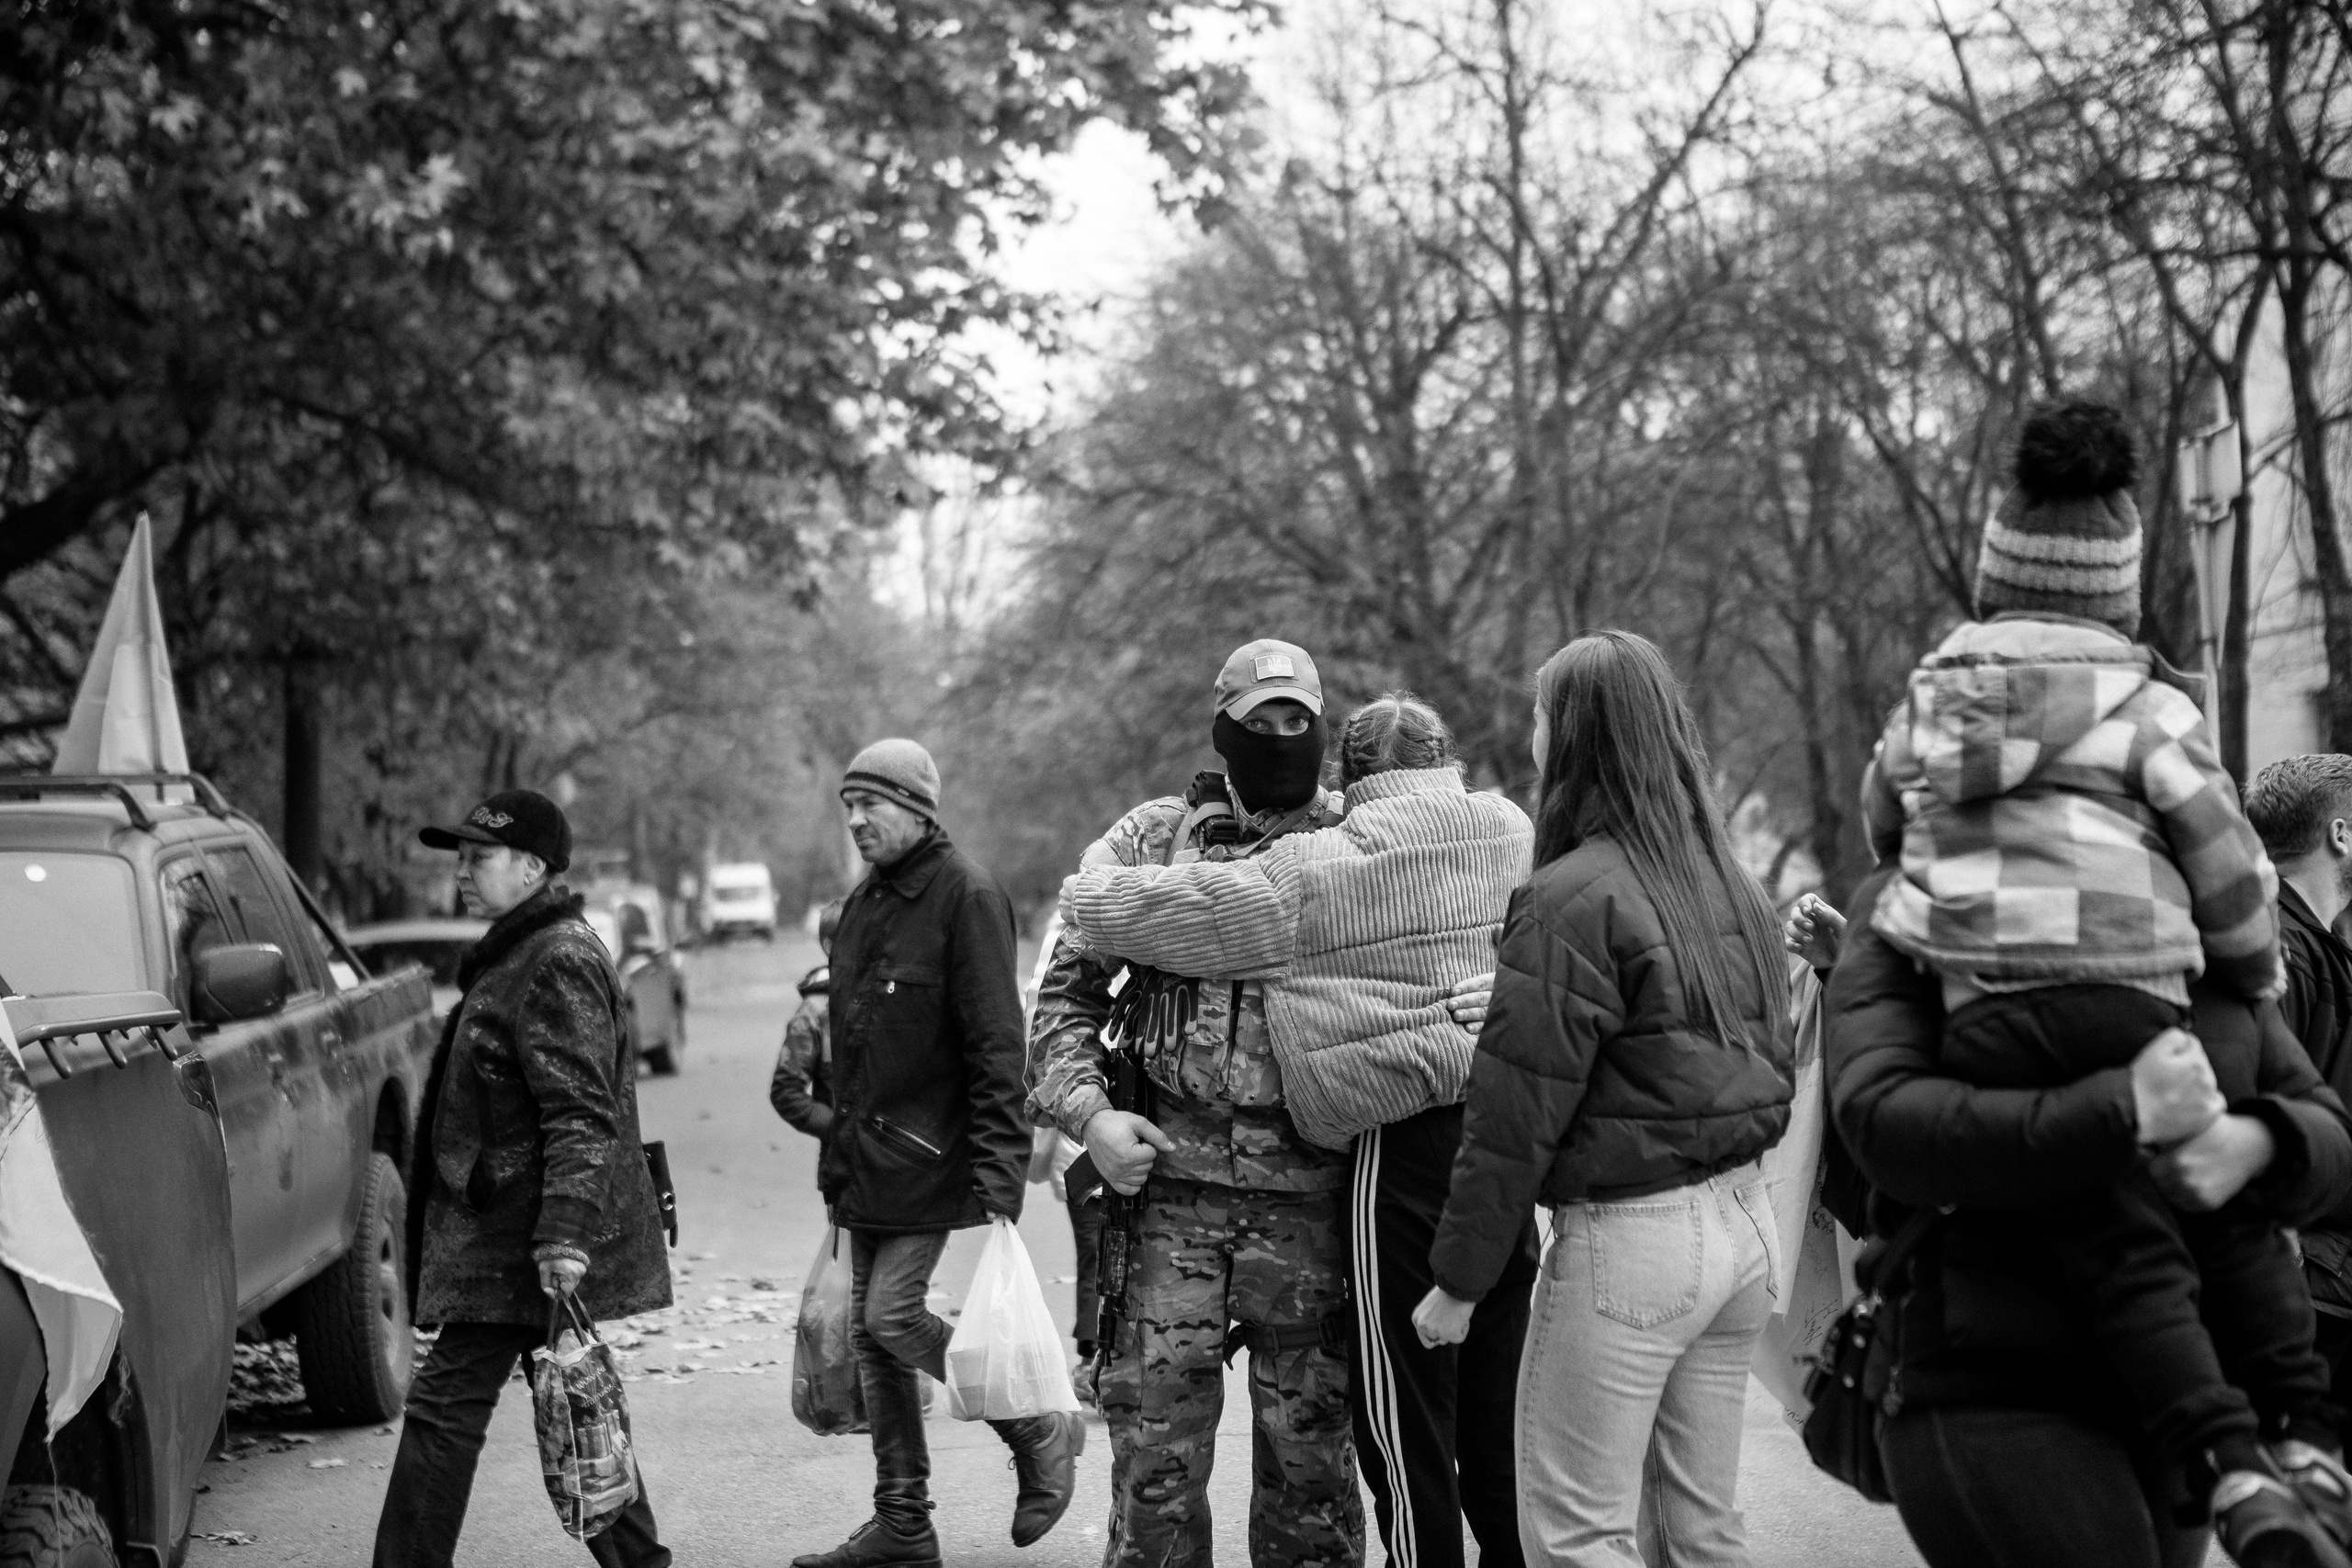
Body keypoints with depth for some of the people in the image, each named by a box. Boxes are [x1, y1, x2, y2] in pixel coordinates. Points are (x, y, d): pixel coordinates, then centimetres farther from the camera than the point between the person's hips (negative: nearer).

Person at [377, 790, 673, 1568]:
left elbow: (581, 1117, -22)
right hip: (504, 1228, 11)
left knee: (445, 1404, -8)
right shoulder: (515, 956, 18)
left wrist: (564, 1234, -29)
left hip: (521, 1240, -11)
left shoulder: (559, 964, -15)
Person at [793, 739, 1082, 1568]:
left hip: (930, 1155, -8)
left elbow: (997, 1043, -16)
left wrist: (1000, 1173, -21)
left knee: (894, 1315, -12)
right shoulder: (863, 903, 14)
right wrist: (838, 1156, 18)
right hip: (866, 1153, 9)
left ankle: (1042, 1432, 8)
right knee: (870, 1331, 9)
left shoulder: (966, 896, -12)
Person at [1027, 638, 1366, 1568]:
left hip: (1308, 1197, 0)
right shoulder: (1151, 841, 7)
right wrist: (1087, 1112, -6)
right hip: (1169, 1185, 0)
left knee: (1308, 1450, 7)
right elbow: (1068, 988, 9)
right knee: (1155, 1440, 2)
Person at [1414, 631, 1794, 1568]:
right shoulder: (1731, 885, 8)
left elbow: (1517, 1112, -14)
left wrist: (1458, 1280, -7)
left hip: (1626, 1238, -8)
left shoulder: (1572, 899, -15)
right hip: (1743, 1220, 8)